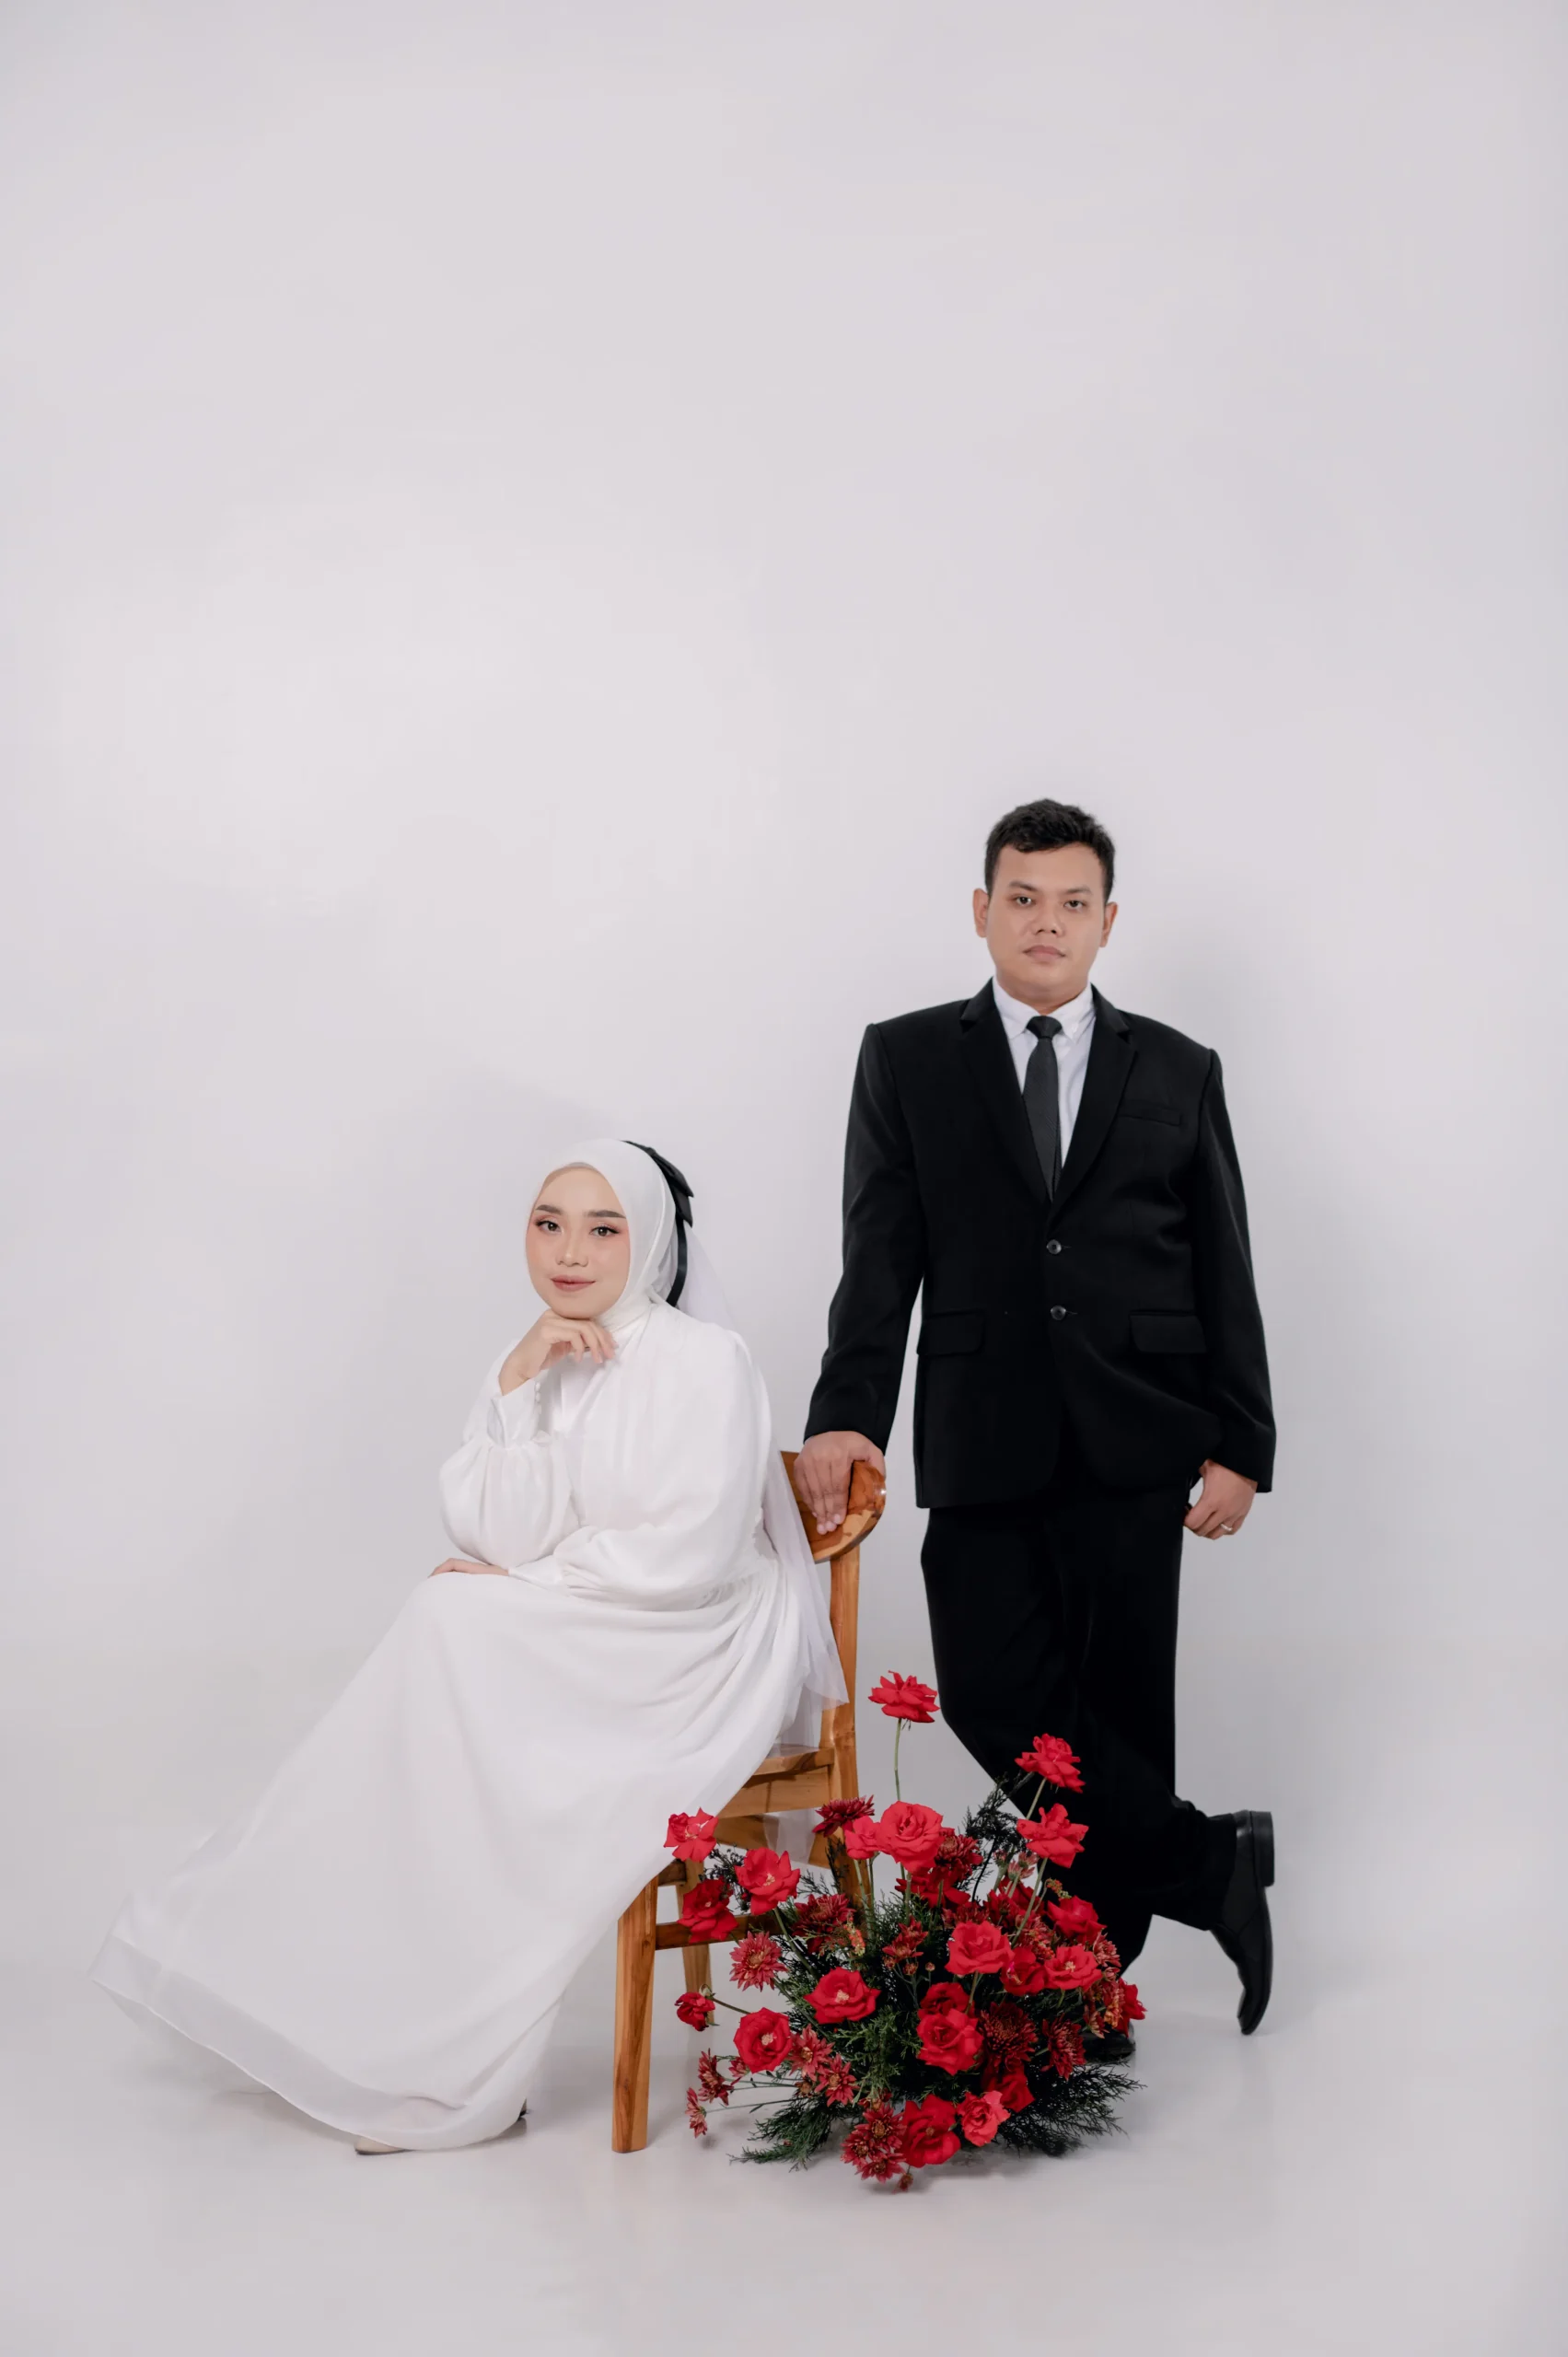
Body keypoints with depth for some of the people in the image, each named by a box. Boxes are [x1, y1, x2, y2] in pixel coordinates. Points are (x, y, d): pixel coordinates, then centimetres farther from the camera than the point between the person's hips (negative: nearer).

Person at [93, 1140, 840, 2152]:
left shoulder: (705, 1359, -9)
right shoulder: (539, 1366, 10)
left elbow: (687, 1555, -18)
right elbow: (495, 1533, -4)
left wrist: (521, 1581, -10)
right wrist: (520, 1384, -14)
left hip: (691, 1652, -6)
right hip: (565, 1651, 6)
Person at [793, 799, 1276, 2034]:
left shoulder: (1177, 1072, 10)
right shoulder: (907, 1060, 8)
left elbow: (1225, 1272, 9)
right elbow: (881, 1252, -1)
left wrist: (1240, 1444, 2)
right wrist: (848, 1413, -13)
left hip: (1132, 1449, 0)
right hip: (982, 1445, 0)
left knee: (1121, 1702, 2)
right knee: (993, 1692, -9)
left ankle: (1096, 1969, 18)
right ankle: (1210, 1863, 7)